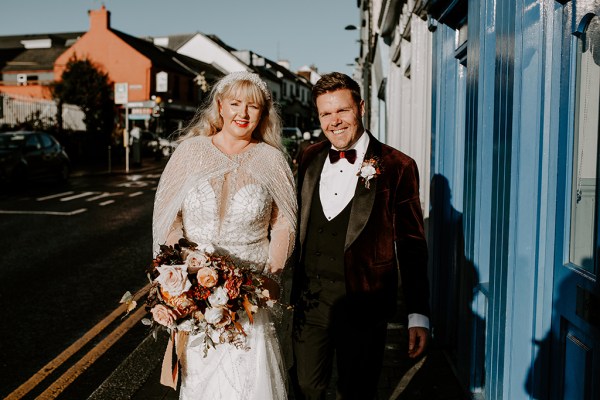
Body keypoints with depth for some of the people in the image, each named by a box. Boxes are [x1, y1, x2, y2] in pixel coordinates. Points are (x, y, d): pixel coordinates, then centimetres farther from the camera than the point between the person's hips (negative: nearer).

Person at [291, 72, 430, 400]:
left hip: (363, 304, -3)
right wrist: (288, 288, 12)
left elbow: (412, 246, -5)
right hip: (310, 299, 4)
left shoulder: (396, 166, -7)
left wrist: (418, 316, -6)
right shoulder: (310, 159, 6)